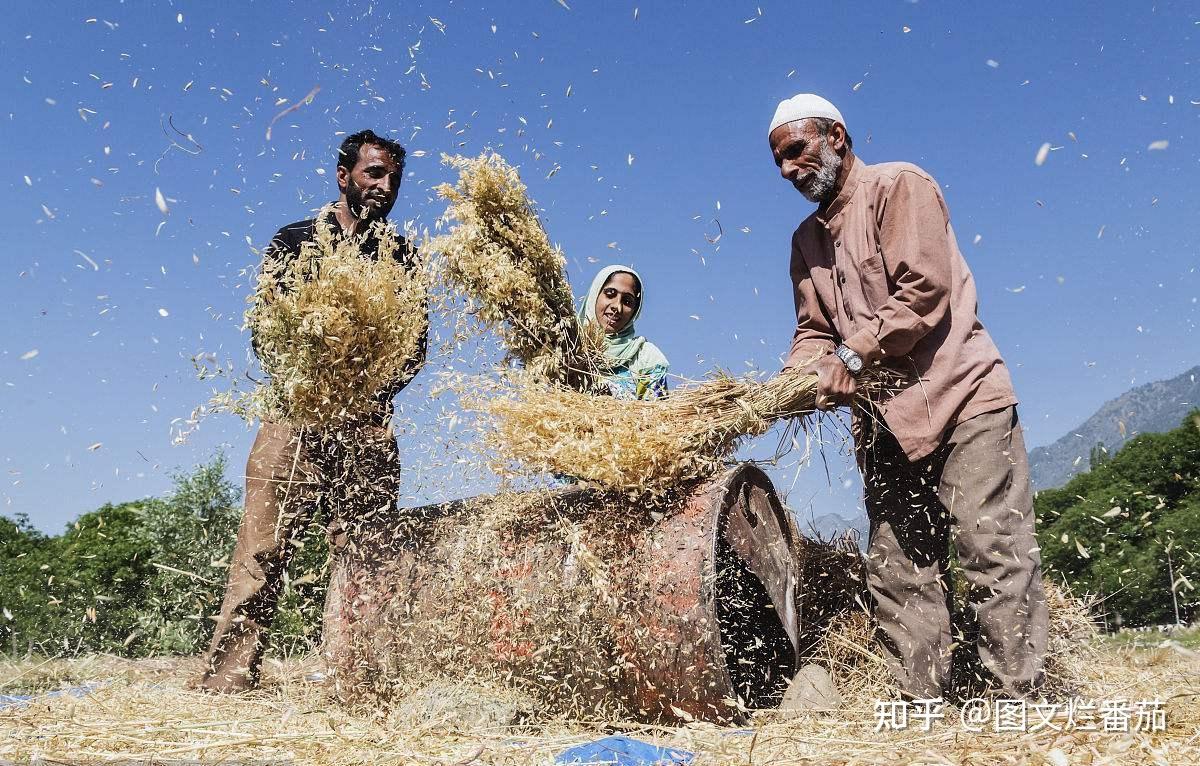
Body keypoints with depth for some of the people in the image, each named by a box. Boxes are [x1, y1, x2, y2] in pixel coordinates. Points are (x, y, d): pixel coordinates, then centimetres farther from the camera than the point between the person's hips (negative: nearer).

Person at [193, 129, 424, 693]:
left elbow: (415, 346, 11)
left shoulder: (402, 256, 16)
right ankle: (226, 678, -1)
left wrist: (374, 389, -8)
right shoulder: (295, 240, 13)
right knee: (264, 546, -6)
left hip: (368, 423, 2)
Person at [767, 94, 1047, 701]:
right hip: (884, 419, 7)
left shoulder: (898, 185, 0)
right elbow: (813, 330, 17)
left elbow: (924, 289, -12)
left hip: (959, 396, -6)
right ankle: (920, 705, 9)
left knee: (994, 551, -8)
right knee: (898, 571, 4)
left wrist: (854, 355, -16)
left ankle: (1023, 700, -1)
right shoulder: (807, 239, 20)